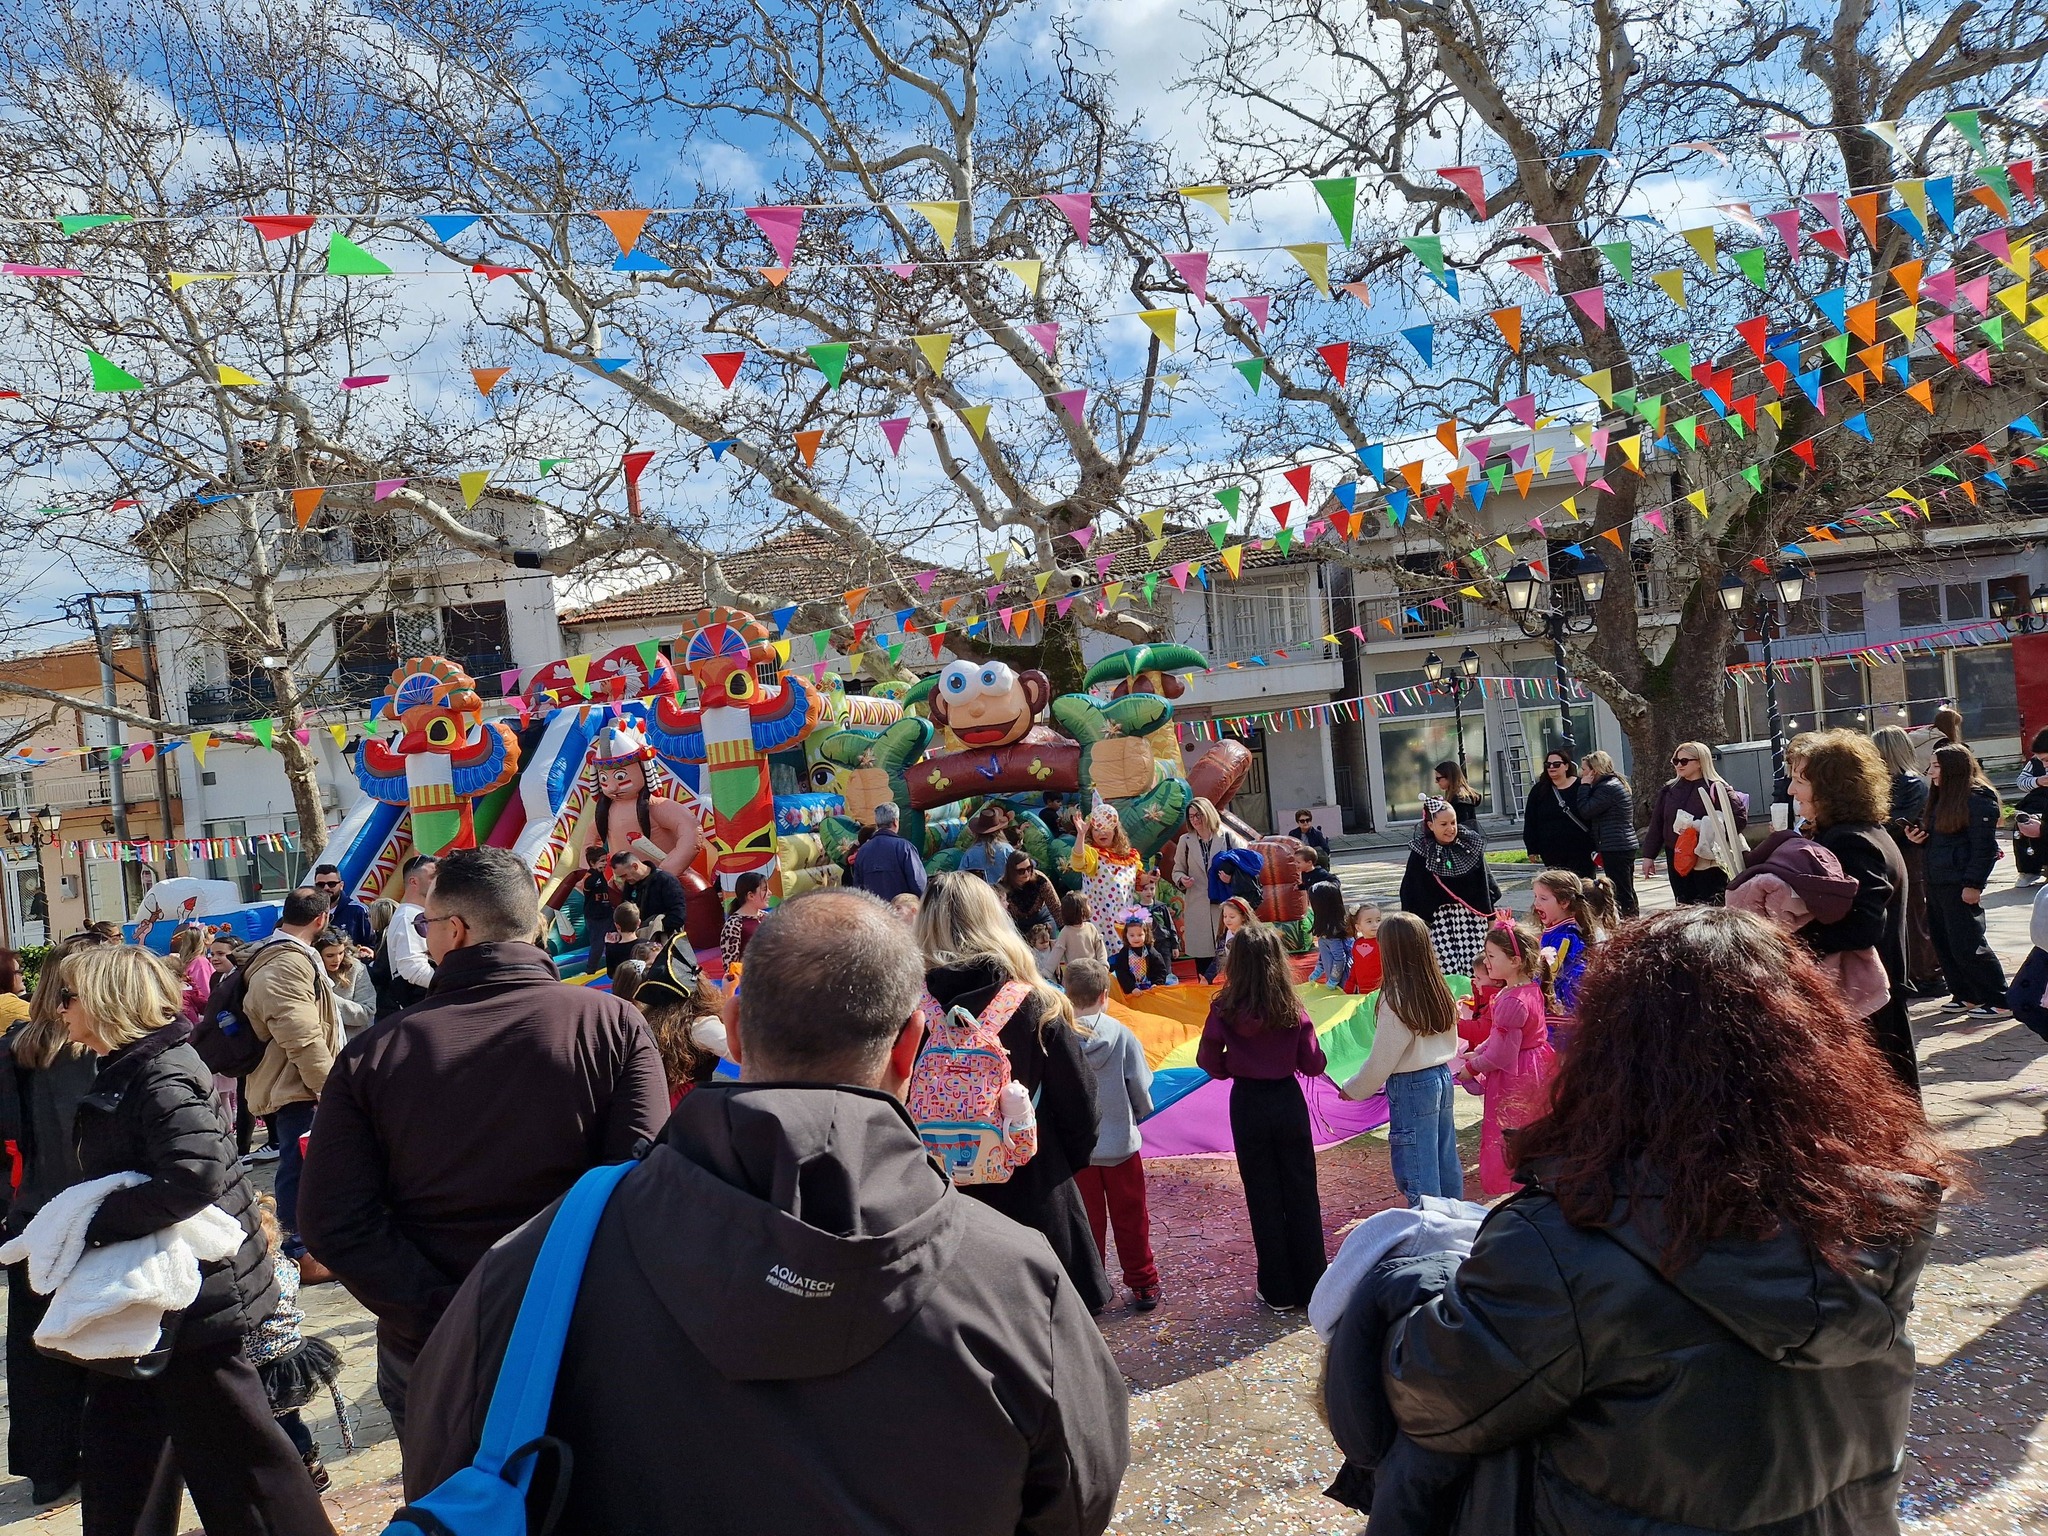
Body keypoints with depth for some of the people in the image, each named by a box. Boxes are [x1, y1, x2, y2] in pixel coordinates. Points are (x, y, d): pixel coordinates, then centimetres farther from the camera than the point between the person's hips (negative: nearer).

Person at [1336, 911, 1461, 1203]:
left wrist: (1353, 1091, -2)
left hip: (1411, 1085, -8)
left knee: (1417, 1170, 3)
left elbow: (1382, 1059, -15)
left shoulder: (1395, 998, -21)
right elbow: (1451, 1044, 10)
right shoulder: (1438, 987, 0)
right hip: (1442, 1075, 8)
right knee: (1446, 1158, 19)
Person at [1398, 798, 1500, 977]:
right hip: (1440, 920, -2)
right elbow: (1411, 891, -1)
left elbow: (1485, 882, 11)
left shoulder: (1471, 844, 2)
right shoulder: (1421, 852, -5)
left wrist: (1491, 915, 13)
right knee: (1446, 974, -7)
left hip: (1472, 916, 2)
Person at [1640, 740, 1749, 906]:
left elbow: (1740, 816, -10)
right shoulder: (1669, 791, 11)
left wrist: (1715, 833, -19)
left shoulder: (1716, 789, -5)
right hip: (1676, 860, 5)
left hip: (1708, 861, -5)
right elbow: (1656, 824, 12)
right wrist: (1649, 855, 9)